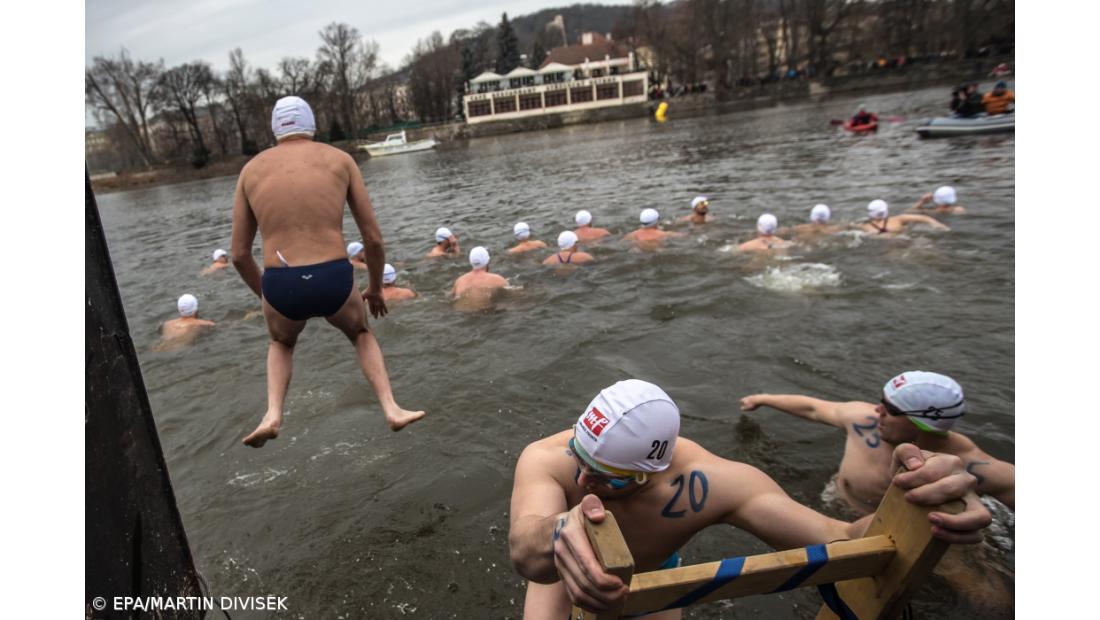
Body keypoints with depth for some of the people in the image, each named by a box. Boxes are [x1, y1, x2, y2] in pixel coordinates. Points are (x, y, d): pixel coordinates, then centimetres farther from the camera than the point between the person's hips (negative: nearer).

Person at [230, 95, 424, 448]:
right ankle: (392, 409, 19)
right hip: (334, 281, -1)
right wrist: (375, 289, 24)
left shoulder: (251, 170, 17)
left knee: (282, 342, 37)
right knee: (360, 333, 33)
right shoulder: (340, 159, 13)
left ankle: (273, 415, 16)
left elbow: (239, 255, 17)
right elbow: (374, 239, 8)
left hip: (281, 286, 1)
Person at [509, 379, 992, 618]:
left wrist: (913, 500, -66)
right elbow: (523, 550, -62)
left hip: (651, 573, 1)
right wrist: (556, 536, -86)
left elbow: (841, 542, -44)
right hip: (560, 572, 0)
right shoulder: (547, 459, -44)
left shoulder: (709, 481, -42)